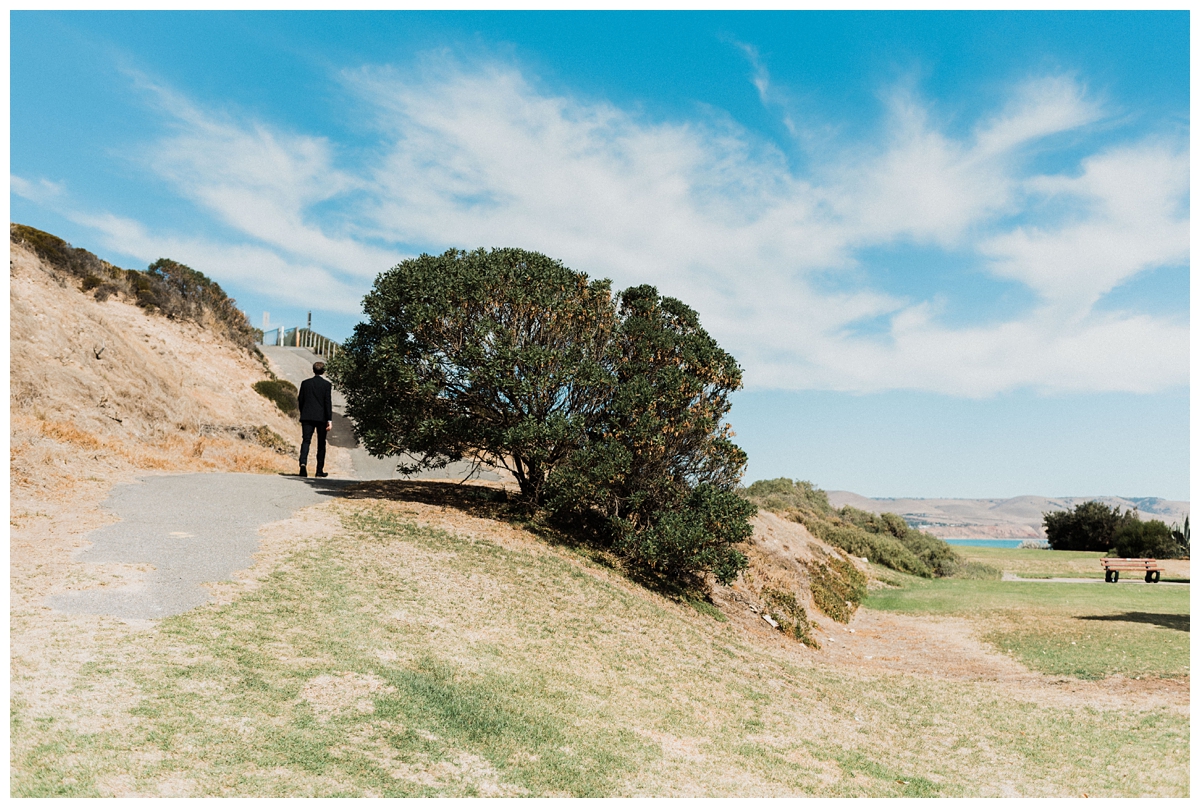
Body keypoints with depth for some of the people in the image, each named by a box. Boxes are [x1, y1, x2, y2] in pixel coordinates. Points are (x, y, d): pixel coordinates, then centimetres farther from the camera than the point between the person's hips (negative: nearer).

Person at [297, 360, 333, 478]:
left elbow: (300, 401, 7)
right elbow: (328, 403, -8)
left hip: (307, 417, 2)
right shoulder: (326, 384, -3)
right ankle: (320, 470, 12)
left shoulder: (305, 383, 5)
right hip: (322, 417, -2)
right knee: (321, 444, 8)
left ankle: (303, 462, -26)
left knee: (306, 441, -1)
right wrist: (329, 420, -8)